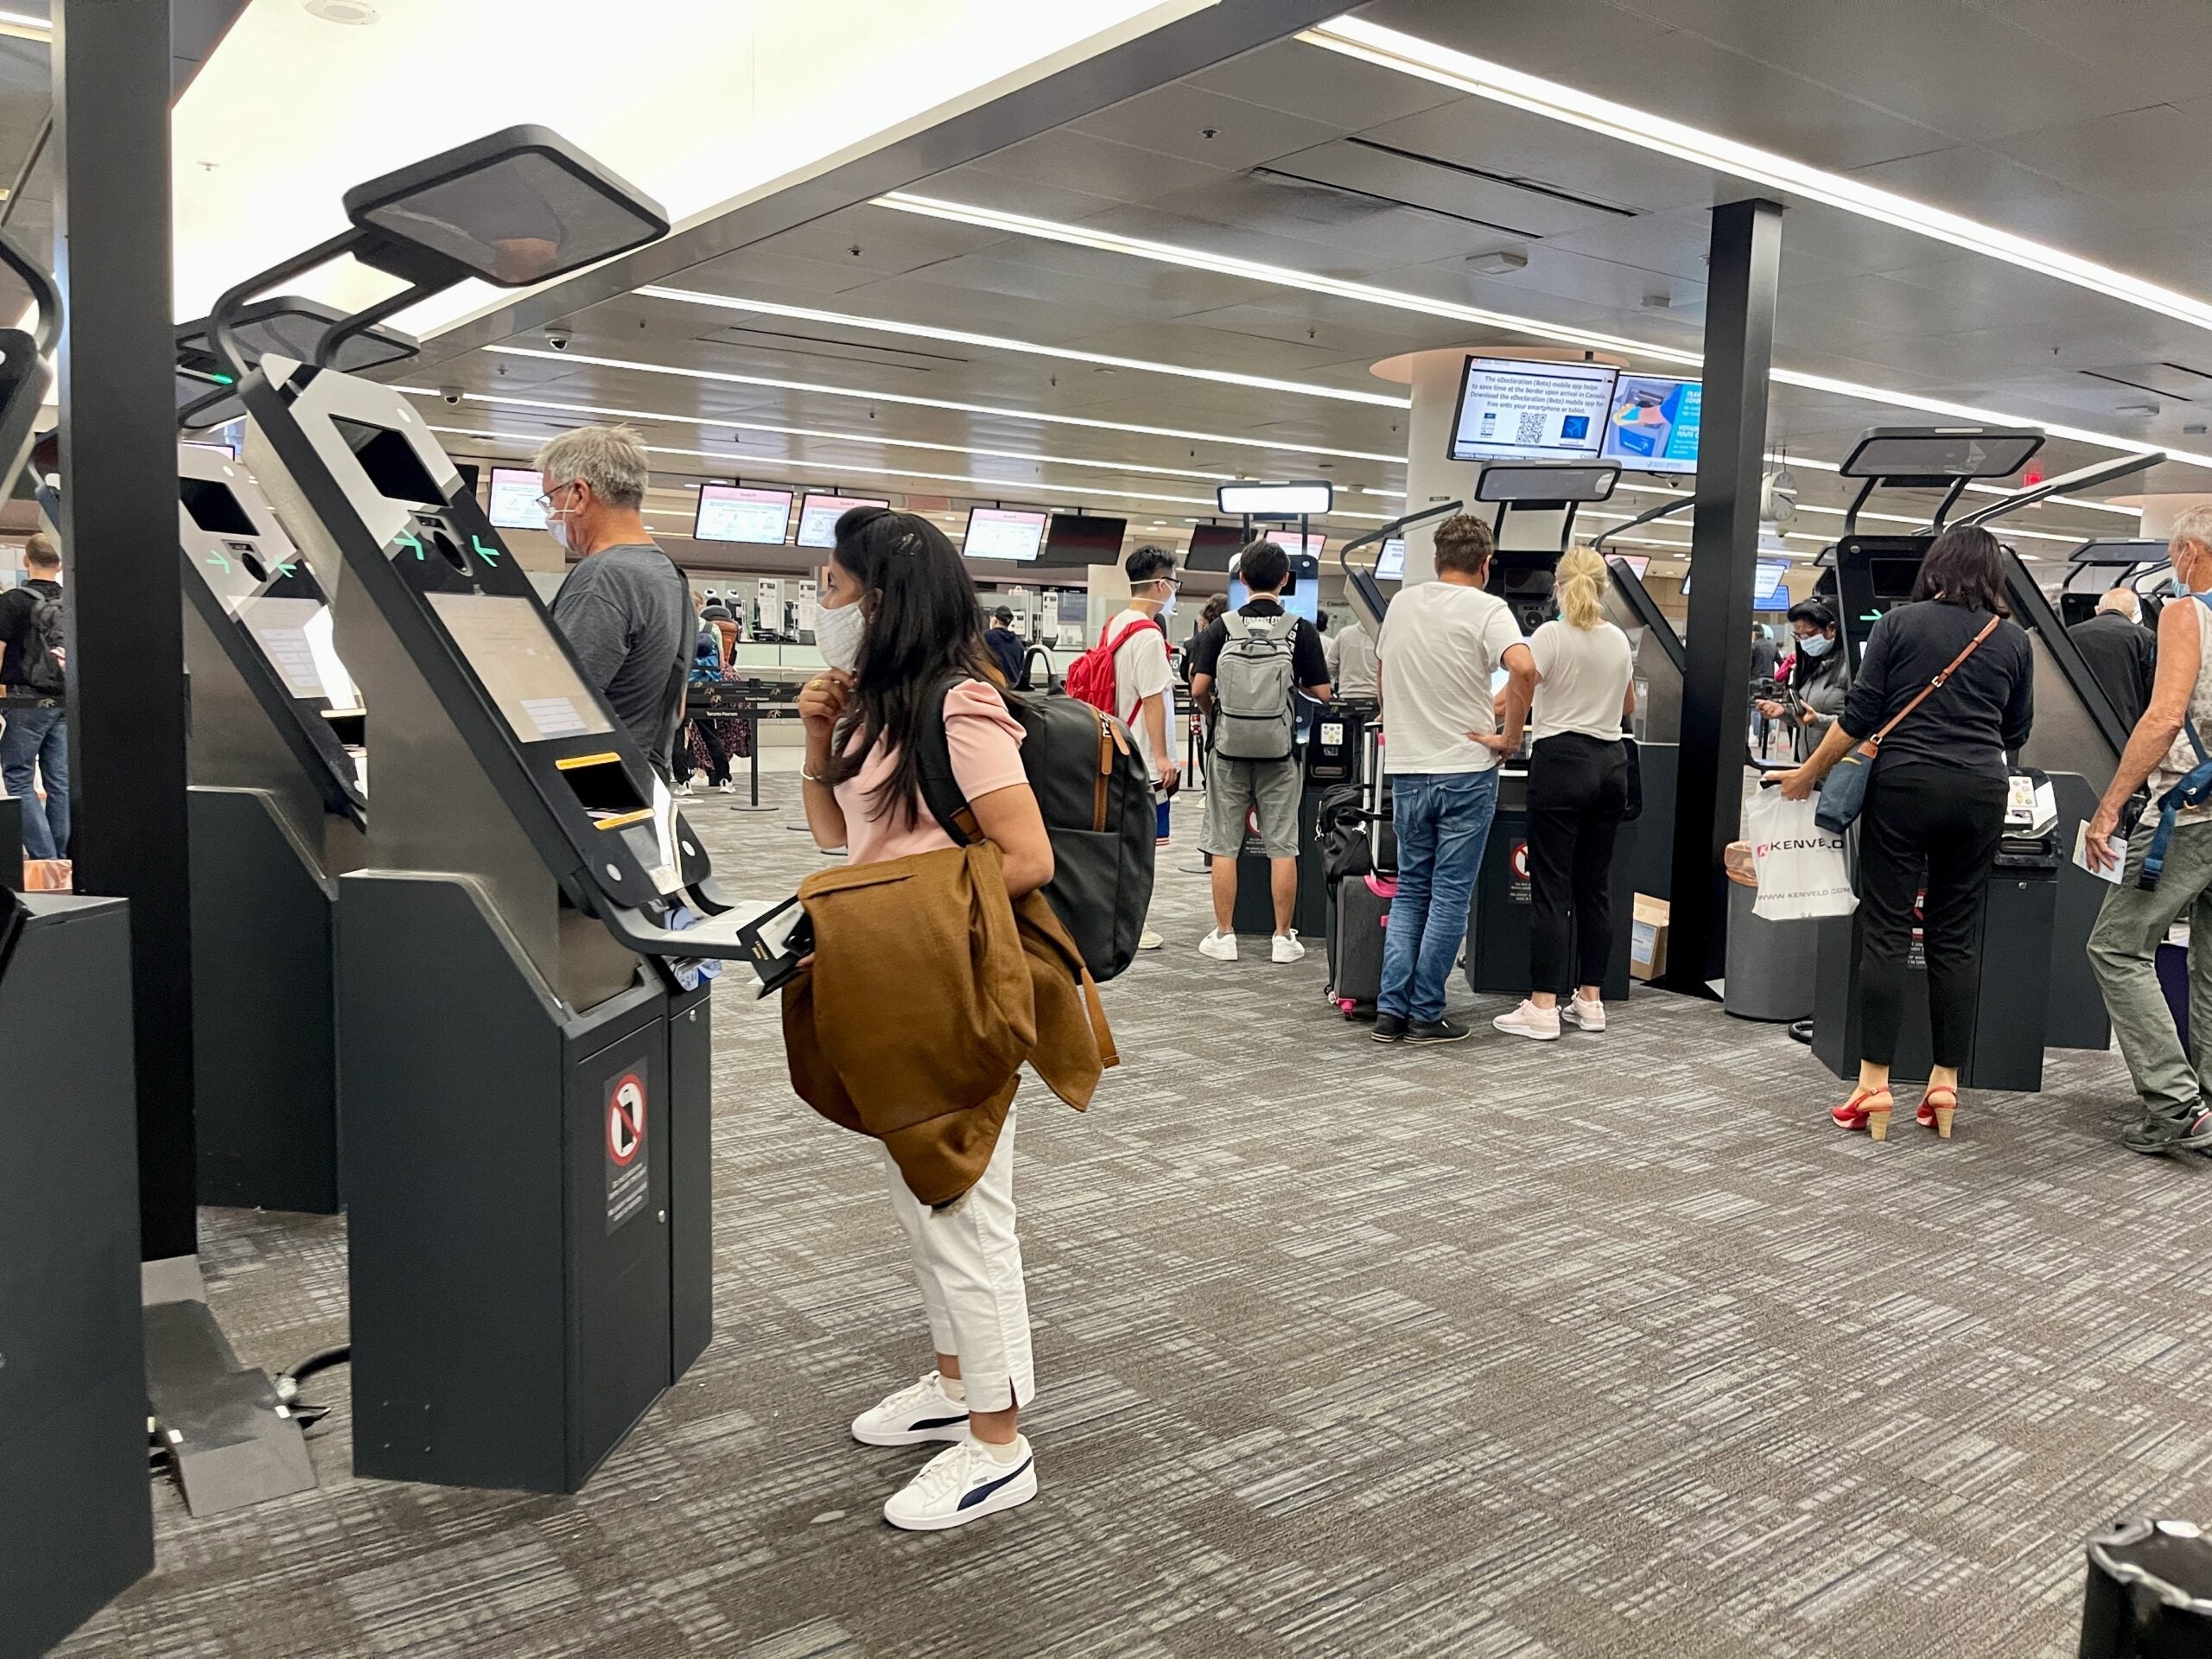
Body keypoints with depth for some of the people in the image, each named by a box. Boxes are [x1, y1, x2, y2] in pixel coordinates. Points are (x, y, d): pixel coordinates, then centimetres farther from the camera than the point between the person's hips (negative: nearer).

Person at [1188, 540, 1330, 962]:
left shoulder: (1222, 626, -3)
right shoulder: (1300, 630, -4)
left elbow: (1198, 688, -8)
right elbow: (1321, 692, -4)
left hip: (1228, 748, 0)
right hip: (1278, 750, 0)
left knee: (1224, 846, 7)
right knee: (1282, 847, 6)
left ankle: (1224, 936, 11)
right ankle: (1283, 937, 11)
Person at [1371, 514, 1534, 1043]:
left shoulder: (1401, 603, 7)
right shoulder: (1487, 609, -9)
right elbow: (1523, 667, -27)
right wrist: (1510, 736, -16)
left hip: (1406, 769, 5)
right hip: (1466, 769, -4)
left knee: (1410, 891, 13)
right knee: (1450, 896, 3)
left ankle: (1391, 1008, 7)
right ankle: (1426, 1014, 6)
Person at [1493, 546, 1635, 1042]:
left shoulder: (1551, 635, -8)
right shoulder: (1619, 640, 11)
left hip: (1561, 762, -6)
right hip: (1610, 762, 6)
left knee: (1551, 888, -5)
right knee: (1595, 885, 11)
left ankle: (1543, 1008, -5)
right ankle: (1590, 1000, 15)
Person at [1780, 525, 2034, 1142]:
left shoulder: (1900, 624, -1)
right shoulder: (2014, 641, 8)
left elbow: (1860, 716, -4)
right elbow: (2016, 732, 16)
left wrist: (1808, 774, 6)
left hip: (1904, 787, -3)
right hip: (1980, 793, 3)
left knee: (1886, 934, -1)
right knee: (1956, 939, 8)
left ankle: (1874, 1085, -2)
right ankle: (1944, 1084, 11)